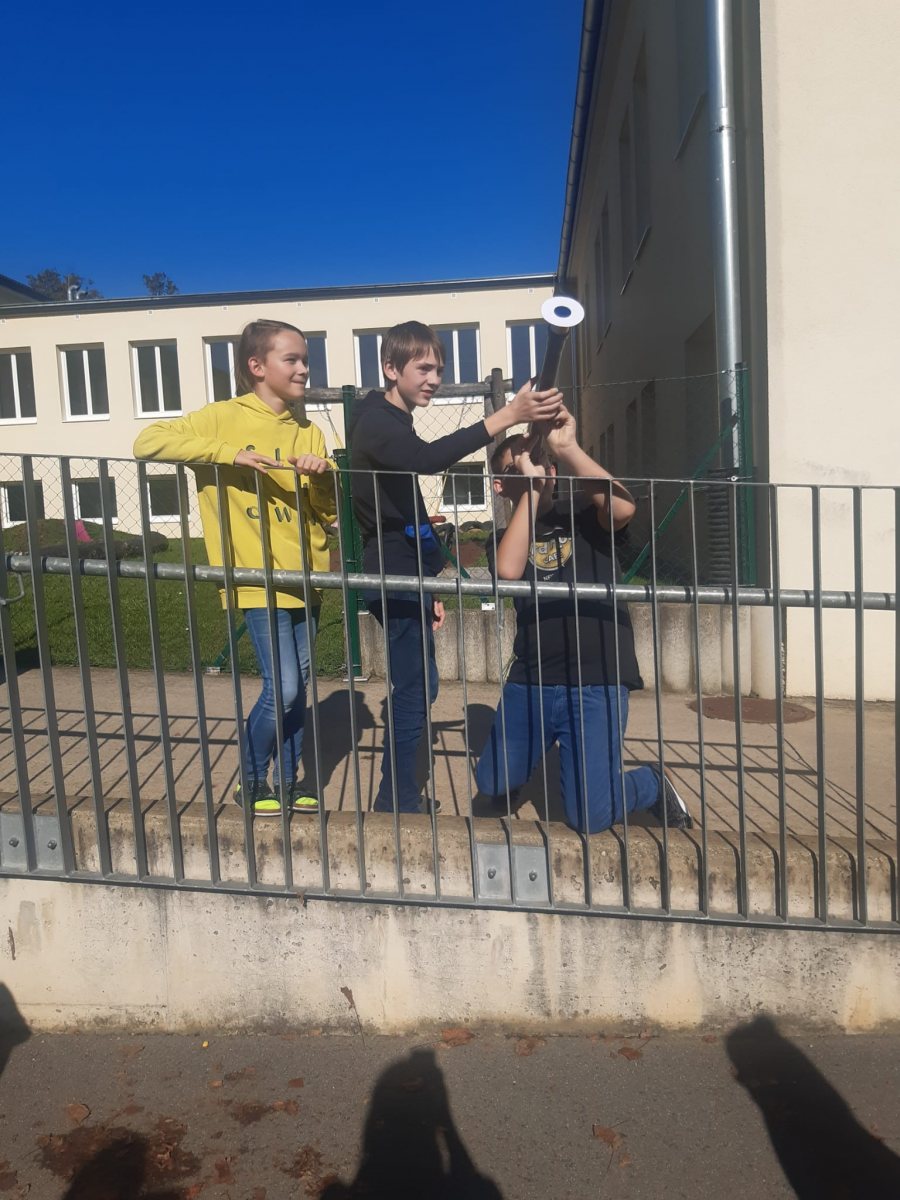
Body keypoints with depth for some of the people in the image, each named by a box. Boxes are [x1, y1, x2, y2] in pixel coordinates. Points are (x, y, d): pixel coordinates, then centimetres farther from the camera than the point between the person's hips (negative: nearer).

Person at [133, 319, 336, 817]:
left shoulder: (307, 432, 10)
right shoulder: (224, 418, -6)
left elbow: (331, 510, 8)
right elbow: (147, 441, -17)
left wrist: (322, 477, -14)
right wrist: (228, 453, -24)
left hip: (305, 575, 6)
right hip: (259, 578, -5)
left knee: (298, 686, 11)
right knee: (281, 688, -7)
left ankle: (287, 778, 27)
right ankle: (251, 783, 15)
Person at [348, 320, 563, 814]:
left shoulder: (391, 422, 18)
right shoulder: (377, 422, -14)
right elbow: (428, 458, -38)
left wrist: (426, 587, 21)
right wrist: (507, 416, -46)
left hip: (405, 576, 10)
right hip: (393, 576, -10)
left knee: (414, 686, 14)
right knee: (416, 686, -8)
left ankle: (398, 799, 25)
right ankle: (398, 802, 2)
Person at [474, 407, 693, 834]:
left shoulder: (583, 514, 5)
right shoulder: (505, 538, 9)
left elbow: (623, 508, -19)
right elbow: (507, 571, -15)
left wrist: (567, 448, -20)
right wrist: (530, 490, -13)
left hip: (597, 681, -3)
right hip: (531, 680, 3)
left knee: (590, 816, -9)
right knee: (494, 787, 8)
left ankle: (653, 784, 23)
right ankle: (542, 746, 40)